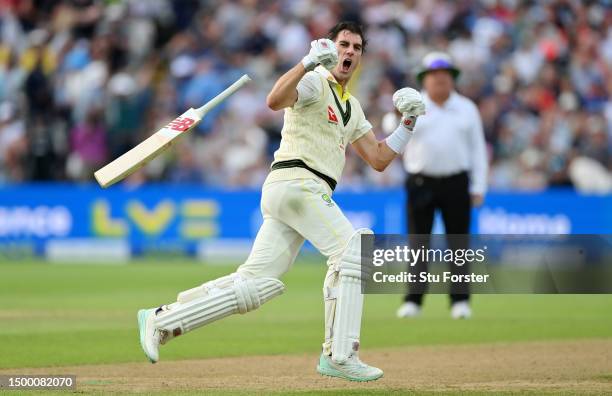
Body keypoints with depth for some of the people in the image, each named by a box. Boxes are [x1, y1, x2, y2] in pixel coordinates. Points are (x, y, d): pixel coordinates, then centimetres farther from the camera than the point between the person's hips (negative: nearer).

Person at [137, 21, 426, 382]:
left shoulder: (352, 108, 26)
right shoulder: (314, 82, -1)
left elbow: (379, 159, 24)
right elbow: (275, 101, -23)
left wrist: (409, 122, 15)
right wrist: (309, 61, -31)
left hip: (311, 192, 9)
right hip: (296, 180, -8)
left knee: (254, 285, 0)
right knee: (352, 249, -17)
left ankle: (161, 321, 3)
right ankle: (340, 356, -18)